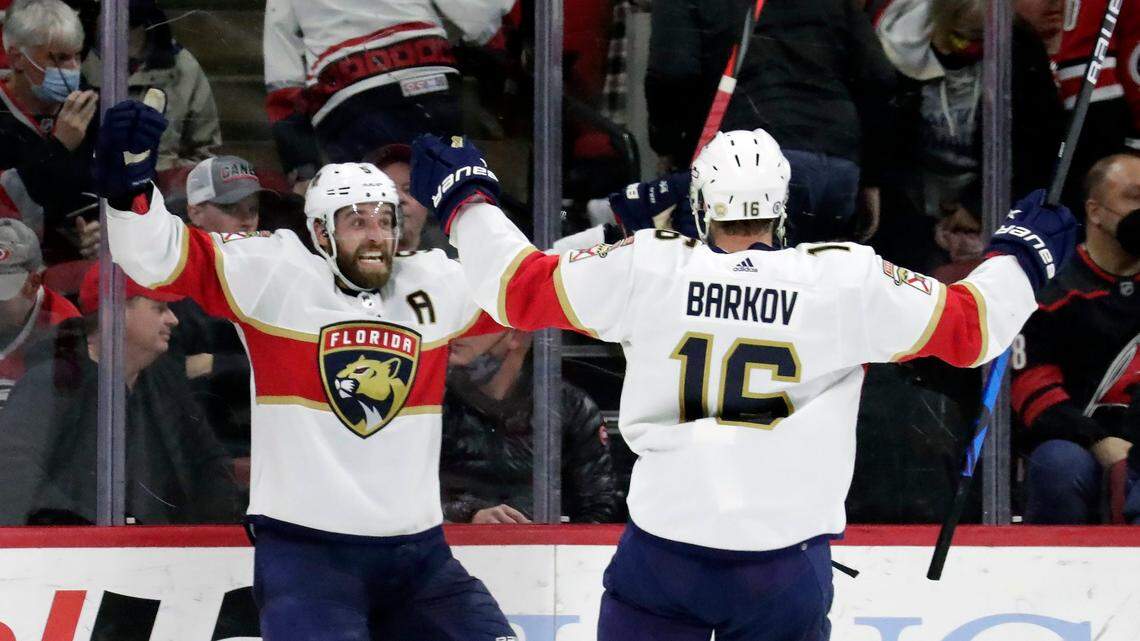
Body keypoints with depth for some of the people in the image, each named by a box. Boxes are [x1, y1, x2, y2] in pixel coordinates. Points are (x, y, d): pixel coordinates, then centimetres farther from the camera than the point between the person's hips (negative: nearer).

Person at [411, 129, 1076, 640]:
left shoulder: (646, 268, -6)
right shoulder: (847, 281, -8)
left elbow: (519, 287, 3)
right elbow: (968, 325, 0)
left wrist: (465, 198, 19)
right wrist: (1022, 256, 20)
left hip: (663, 547, 0)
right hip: (785, 558, 0)